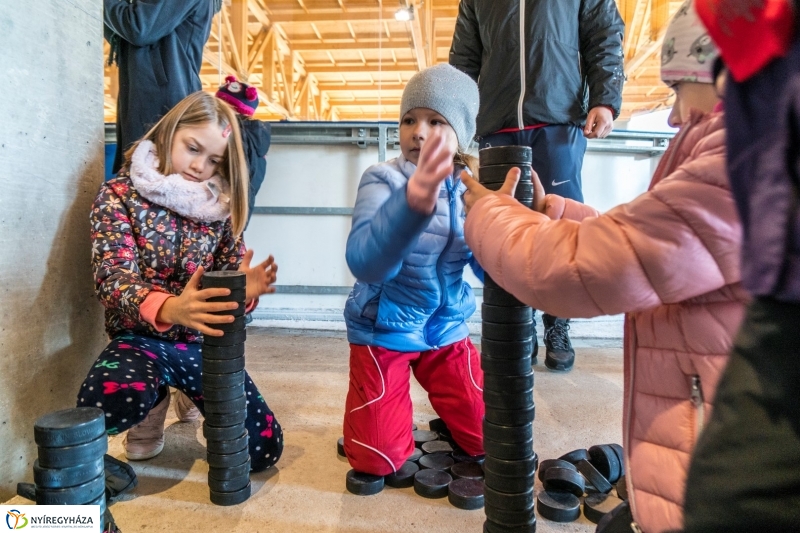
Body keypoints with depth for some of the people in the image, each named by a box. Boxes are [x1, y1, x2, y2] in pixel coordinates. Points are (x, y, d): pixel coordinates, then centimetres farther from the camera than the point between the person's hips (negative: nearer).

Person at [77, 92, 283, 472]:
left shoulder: (222, 205, 4)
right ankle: (155, 400, 5)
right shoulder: (120, 194, -6)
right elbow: (113, 278, -19)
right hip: (141, 337, -2)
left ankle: (193, 393, 21)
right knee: (108, 403, -37)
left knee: (263, 448, -11)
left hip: (205, 342, 2)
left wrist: (244, 289, -26)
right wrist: (168, 308, -42)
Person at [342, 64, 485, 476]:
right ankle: (367, 401, 27)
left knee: (487, 438, 8)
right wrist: (411, 204, -52)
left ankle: (445, 406, 37)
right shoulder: (383, 179, -17)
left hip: (446, 328, 4)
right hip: (383, 329, -3)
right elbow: (365, 264, -34)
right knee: (380, 458, -3)